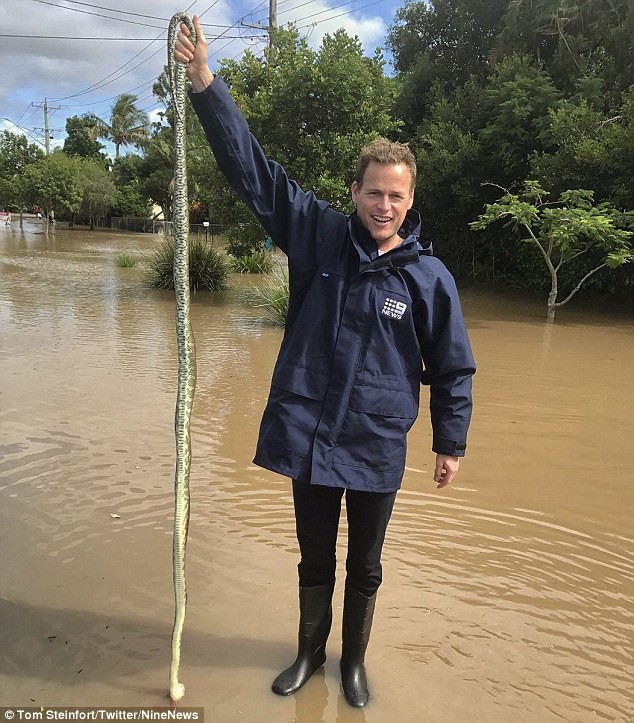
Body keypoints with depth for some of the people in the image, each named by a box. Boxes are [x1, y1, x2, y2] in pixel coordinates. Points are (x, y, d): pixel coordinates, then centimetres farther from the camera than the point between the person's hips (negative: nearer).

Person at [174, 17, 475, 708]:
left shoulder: (429, 277, -6)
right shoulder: (320, 235, -4)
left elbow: (452, 369, 2)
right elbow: (253, 168, -6)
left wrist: (451, 444, 6)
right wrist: (206, 83, -13)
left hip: (376, 447, 0)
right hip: (306, 436, 1)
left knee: (364, 567, 18)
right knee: (315, 559, 20)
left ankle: (353, 659, 45)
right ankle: (310, 649, 47)